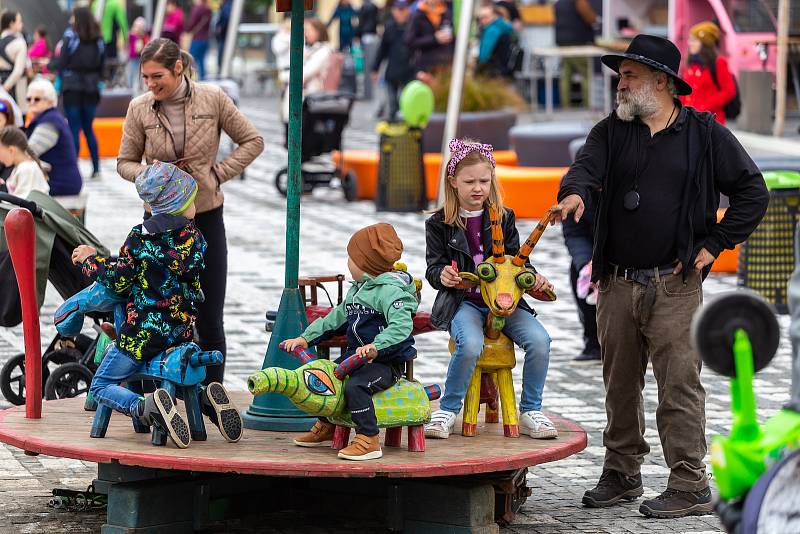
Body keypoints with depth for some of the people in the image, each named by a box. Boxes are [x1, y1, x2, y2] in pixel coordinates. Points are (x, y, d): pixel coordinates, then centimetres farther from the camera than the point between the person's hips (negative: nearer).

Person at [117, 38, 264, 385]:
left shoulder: (212, 99, -5)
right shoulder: (139, 108, -4)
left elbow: (252, 141, 4)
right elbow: (125, 162, 6)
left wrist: (219, 172, -7)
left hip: (206, 216, 0)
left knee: (209, 321, 6)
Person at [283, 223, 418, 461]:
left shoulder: (390, 290, -19)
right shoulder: (358, 288, 15)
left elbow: (402, 325, -33)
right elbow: (337, 317, 23)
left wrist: (376, 347, -45)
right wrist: (306, 338, 17)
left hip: (386, 361, -10)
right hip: (357, 356, 10)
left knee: (355, 386, -34)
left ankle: (369, 441, -29)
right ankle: (326, 426, 34)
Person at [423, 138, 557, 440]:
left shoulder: (503, 218, 11)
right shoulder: (439, 224, 5)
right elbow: (433, 266, 4)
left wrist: (533, 278, -9)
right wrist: (441, 275, -20)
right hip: (463, 302, -3)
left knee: (539, 339, -23)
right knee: (471, 345, -35)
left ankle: (530, 413, -7)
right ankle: (448, 411, -15)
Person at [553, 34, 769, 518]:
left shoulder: (704, 133, 1)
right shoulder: (612, 132, 10)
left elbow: (753, 192, 2)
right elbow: (588, 166, -9)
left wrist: (714, 244, -4)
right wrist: (575, 191, -33)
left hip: (675, 287, -4)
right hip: (616, 283, 4)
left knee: (680, 385, -7)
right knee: (620, 385, 11)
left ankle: (691, 487, -3)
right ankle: (622, 476, 23)